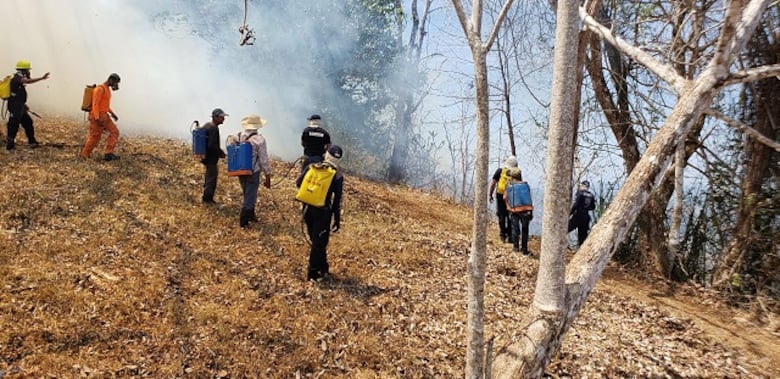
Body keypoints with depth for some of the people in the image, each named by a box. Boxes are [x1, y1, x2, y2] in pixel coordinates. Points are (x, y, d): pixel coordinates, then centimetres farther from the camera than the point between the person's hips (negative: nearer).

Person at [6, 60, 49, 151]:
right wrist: (42, 78, -38)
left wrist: (24, 105, 20)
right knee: (13, 126, -4)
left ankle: (32, 142, 22)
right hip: (15, 108, -10)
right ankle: (10, 146, 2)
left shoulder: (19, 79, 16)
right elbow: (28, 81, -34)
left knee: (28, 123, 15)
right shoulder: (16, 79, -14)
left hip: (19, 108, 10)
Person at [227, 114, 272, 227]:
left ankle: (251, 215, 40)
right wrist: (268, 177, -6)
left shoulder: (238, 137, -1)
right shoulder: (259, 139, -16)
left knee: (248, 194, 24)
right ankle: (243, 222, 12)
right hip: (253, 172, -6)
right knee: (250, 197, 7)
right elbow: (264, 160, -14)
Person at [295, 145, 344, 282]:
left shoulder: (312, 167, -3)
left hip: (308, 209, 4)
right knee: (319, 243, 8)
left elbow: (298, 183, 2)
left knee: (316, 242, 18)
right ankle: (312, 273, 13)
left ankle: (323, 269, 30)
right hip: (323, 212, -4)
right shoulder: (338, 176, -10)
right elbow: (337, 202, -9)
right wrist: (337, 221, -1)